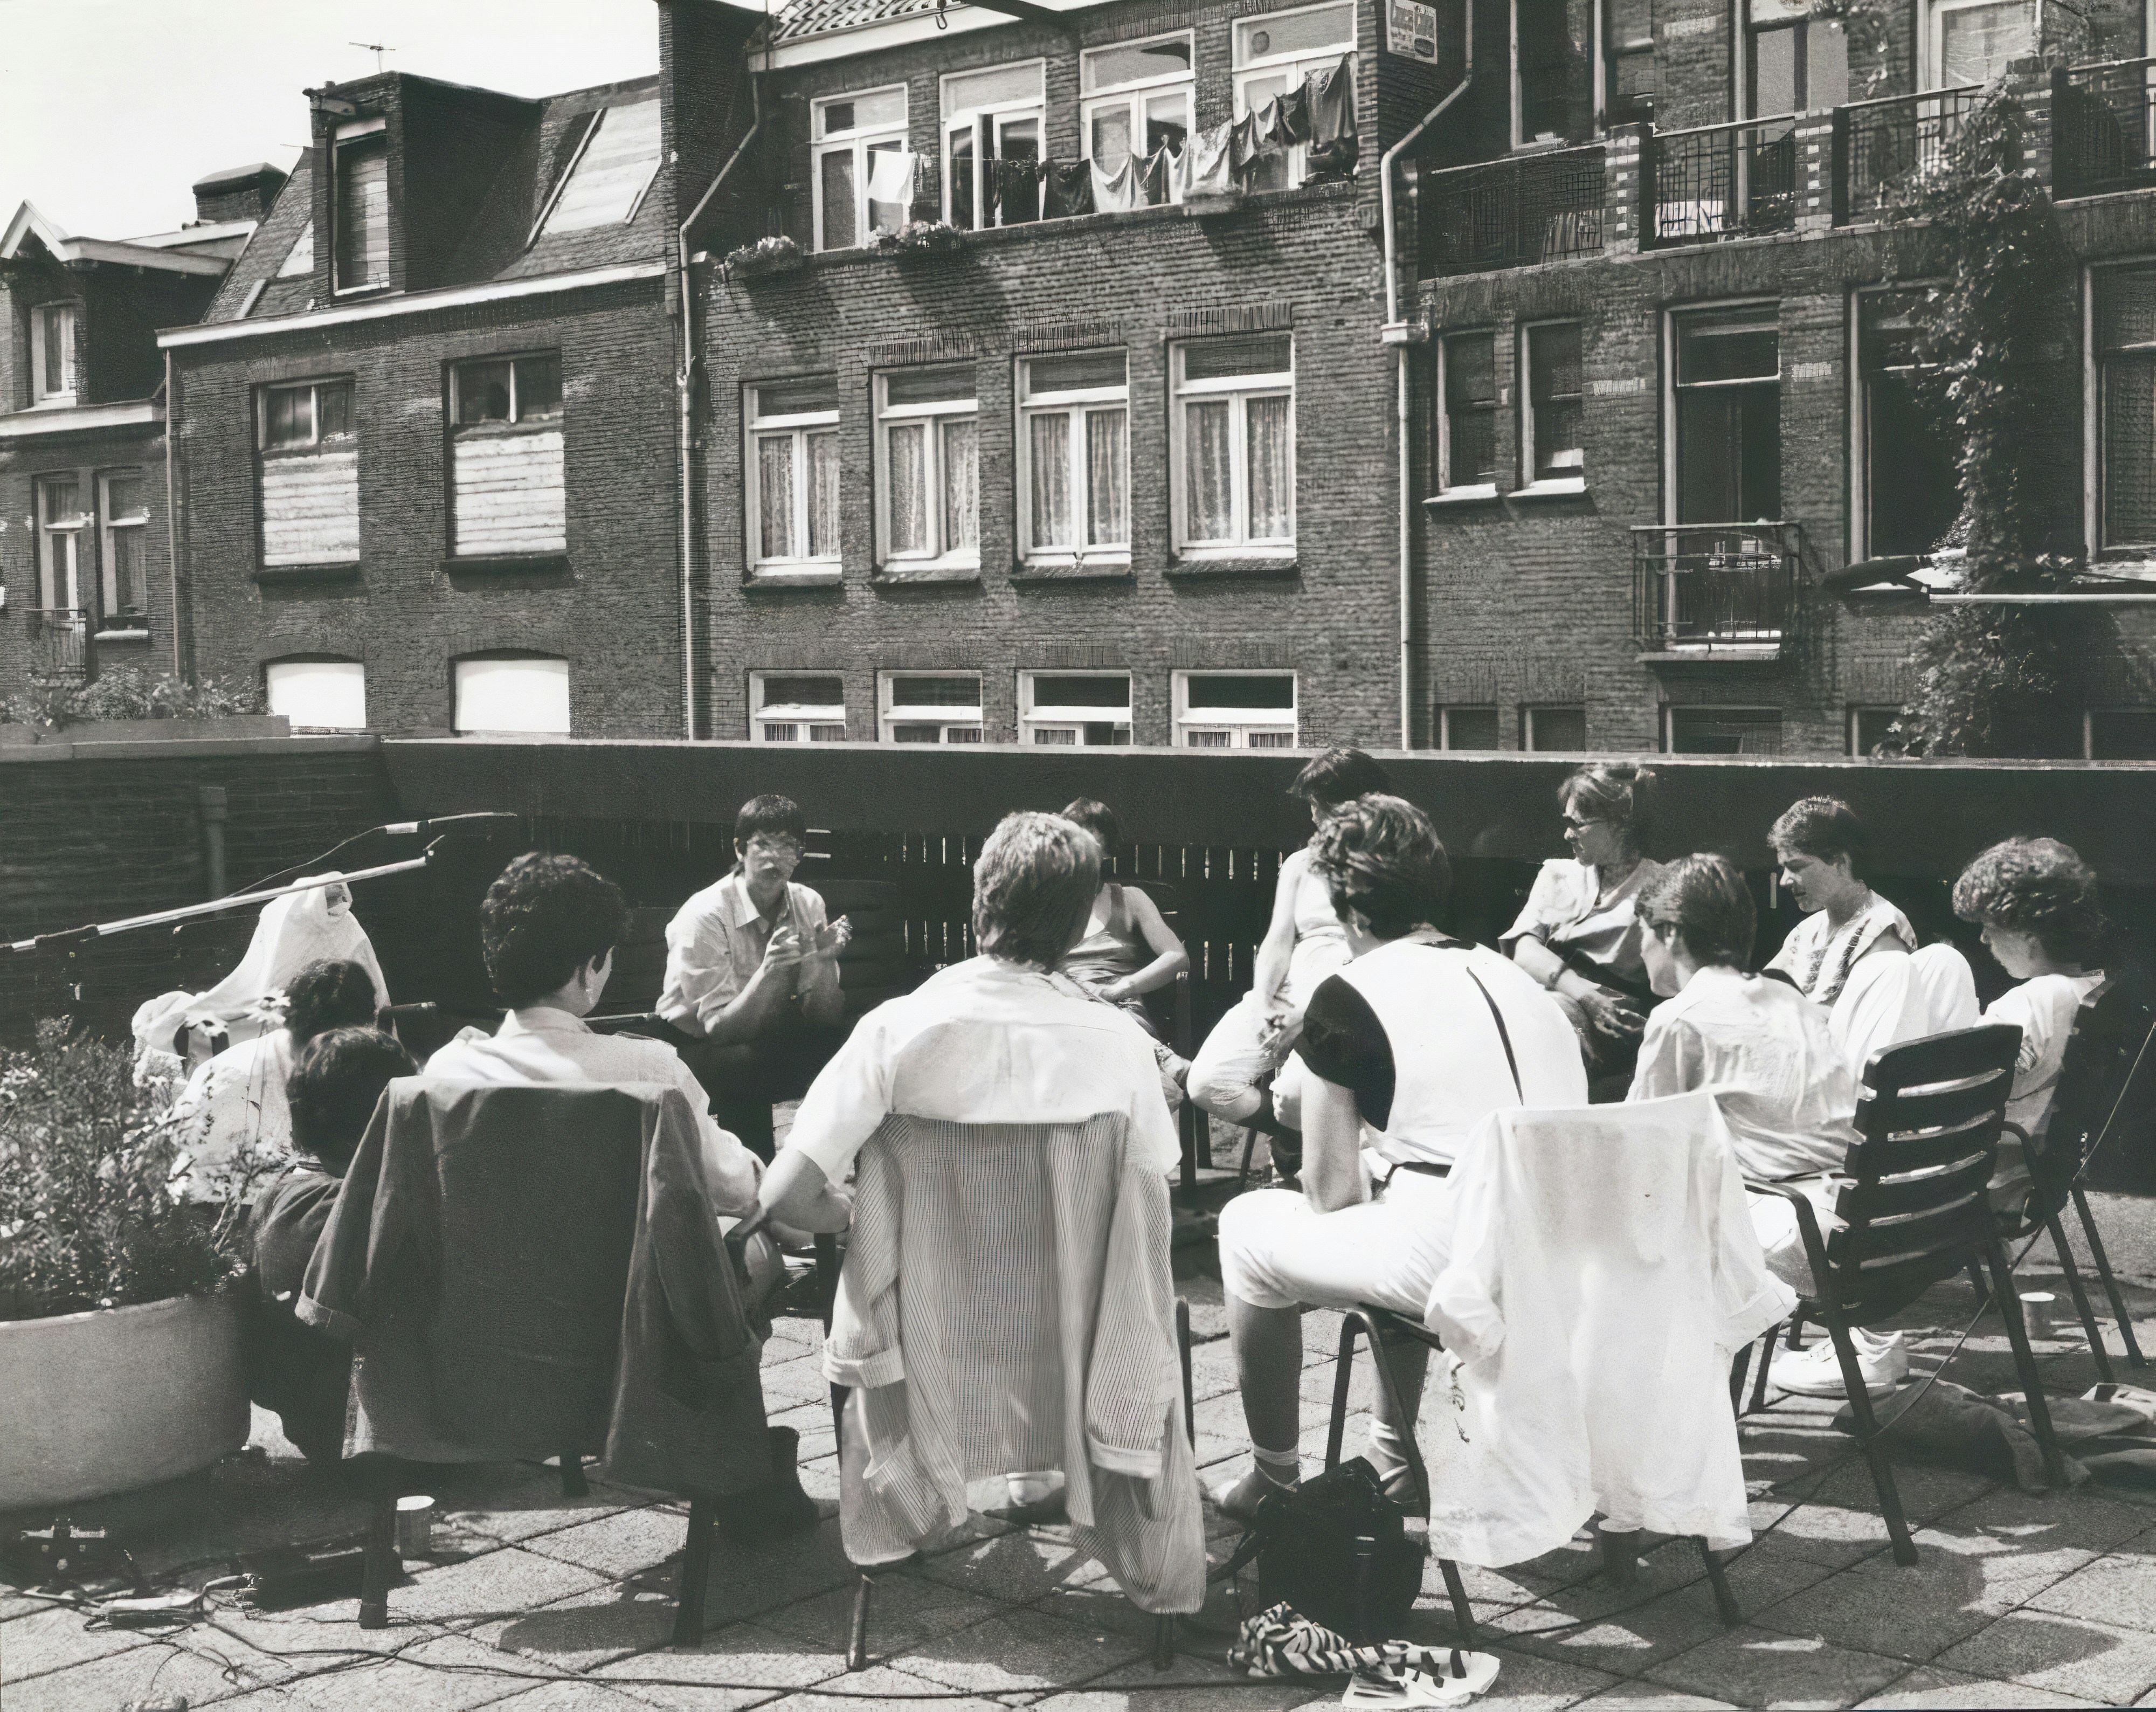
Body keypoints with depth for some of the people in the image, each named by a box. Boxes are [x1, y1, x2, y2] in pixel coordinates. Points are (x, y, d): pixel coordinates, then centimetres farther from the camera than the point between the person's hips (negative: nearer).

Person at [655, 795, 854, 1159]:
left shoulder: (808, 904, -3)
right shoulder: (703, 917, -19)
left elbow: (824, 1018, -4)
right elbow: (721, 1029, -22)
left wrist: (824, 961, -23)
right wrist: (769, 972, -36)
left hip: (769, 1037, 5)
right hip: (699, 1047, -5)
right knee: (752, 1066, -36)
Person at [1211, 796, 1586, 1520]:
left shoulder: (1348, 997, -2)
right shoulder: (1514, 977, 17)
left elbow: (1331, 1194, 0)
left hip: (1456, 1268, -7)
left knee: (1250, 1225, 18)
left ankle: (1274, 1477, 26)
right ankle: (1392, 1459, 41)